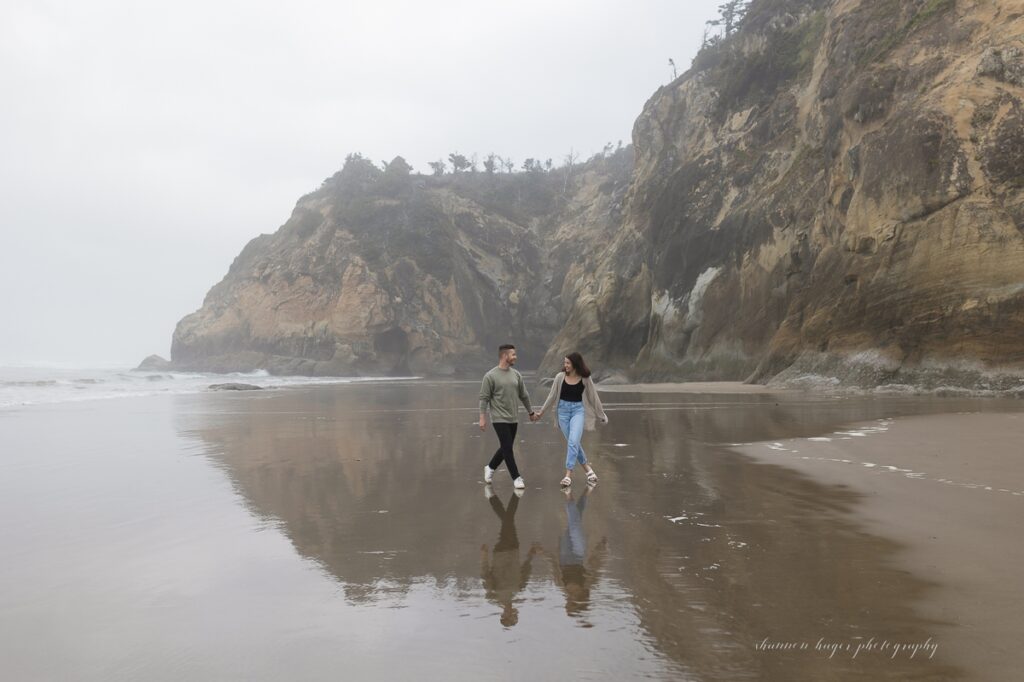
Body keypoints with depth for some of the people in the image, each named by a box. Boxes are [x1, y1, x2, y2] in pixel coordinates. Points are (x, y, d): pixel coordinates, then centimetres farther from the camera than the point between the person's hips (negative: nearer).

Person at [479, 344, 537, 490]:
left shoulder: (516, 375, 7)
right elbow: (484, 398, -9)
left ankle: (490, 467, 34)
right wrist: (482, 418, -14)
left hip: (513, 419, 6)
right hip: (500, 419, -6)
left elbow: (524, 395, 17)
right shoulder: (490, 376, -10)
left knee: (506, 448, 13)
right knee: (507, 448, -7)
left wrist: (531, 412, 21)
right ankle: (516, 478, 2)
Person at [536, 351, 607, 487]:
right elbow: (552, 396, 8)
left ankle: (568, 475, -14)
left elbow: (594, 397, 4)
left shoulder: (585, 379, -6)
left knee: (573, 442, -17)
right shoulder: (560, 377, -2)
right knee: (573, 443, 8)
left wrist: (602, 415, 9)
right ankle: (588, 469, 25)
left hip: (578, 410, -3)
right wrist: (542, 411, 12)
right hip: (563, 410, 3)